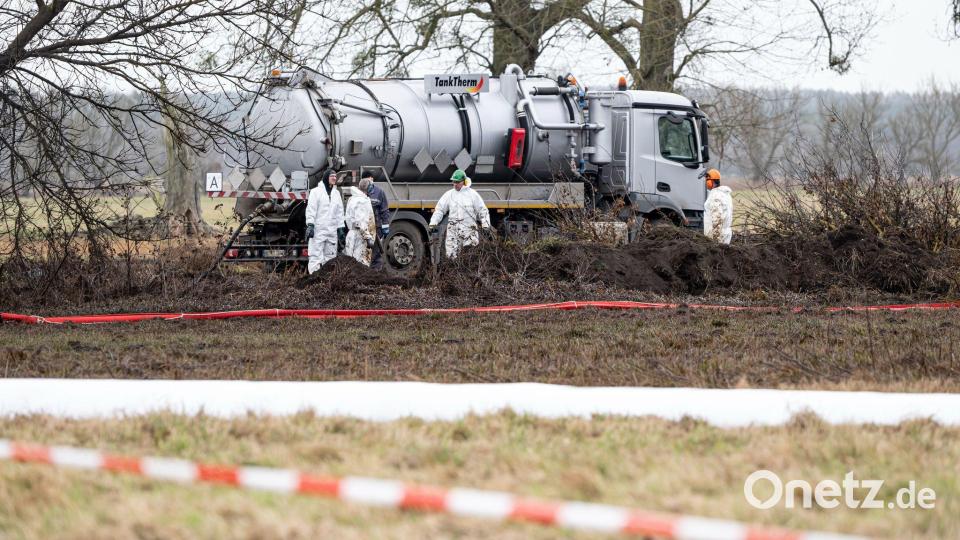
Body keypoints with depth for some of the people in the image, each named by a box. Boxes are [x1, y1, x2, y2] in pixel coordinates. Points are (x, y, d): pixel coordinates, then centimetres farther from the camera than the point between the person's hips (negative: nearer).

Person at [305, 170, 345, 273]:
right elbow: (311, 209, -7)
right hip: (318, 229, -6)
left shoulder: (336, 193, 16)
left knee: (331, 256, 6)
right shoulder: (316, 191, -2)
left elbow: (340, 211, 18)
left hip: (332, 229, 6)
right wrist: (310, 225, -15)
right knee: (316, 255, -9)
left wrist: (340, 228, 12)